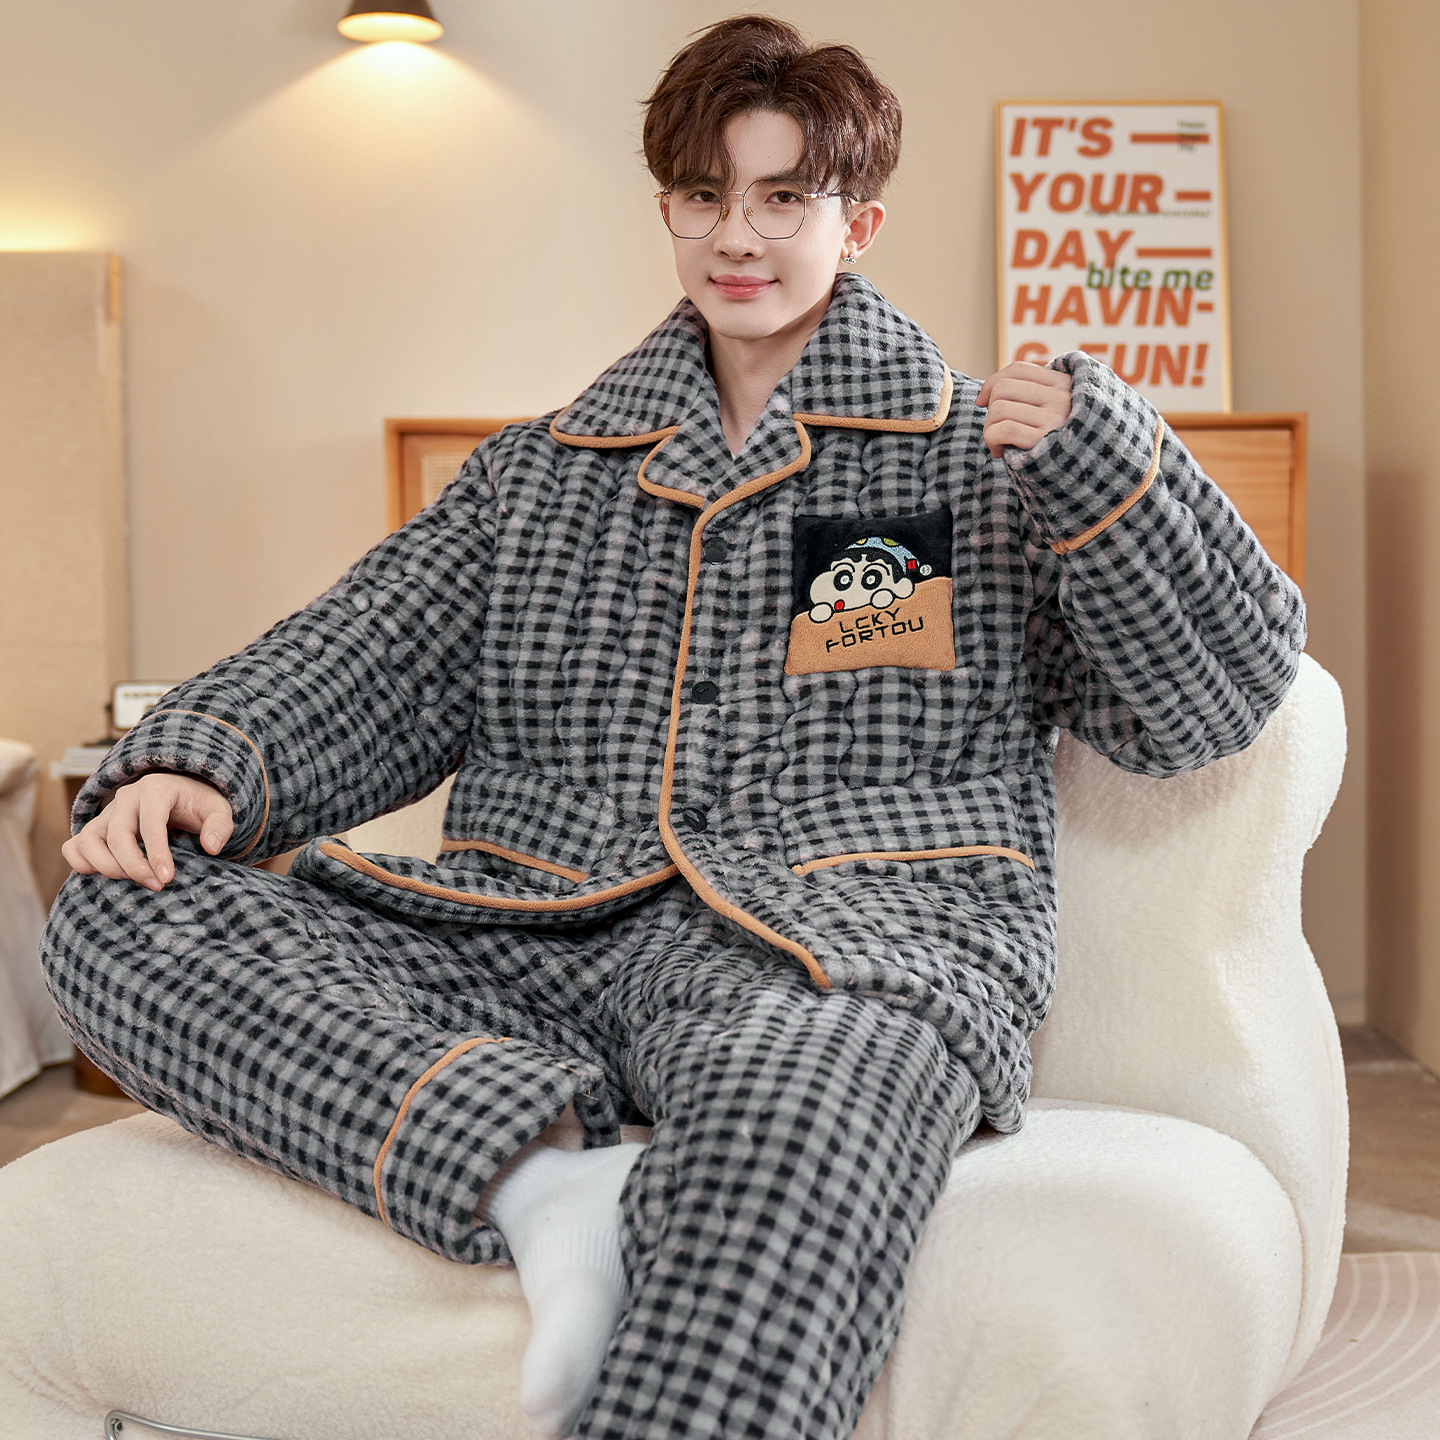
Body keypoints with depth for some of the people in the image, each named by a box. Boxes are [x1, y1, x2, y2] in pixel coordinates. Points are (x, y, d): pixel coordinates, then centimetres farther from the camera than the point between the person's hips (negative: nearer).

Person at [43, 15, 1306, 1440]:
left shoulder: (988, 459, 15)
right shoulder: (535, 472, 24)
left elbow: (1209, 704, 10)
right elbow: (367, 663, 16)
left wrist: (1101, 451, -4)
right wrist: (187, 763, -4)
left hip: (841, 943, -3)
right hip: (526, 940, 4)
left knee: (803, 1105, -41)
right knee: (118, 913, -15)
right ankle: (537, 1179, -29)